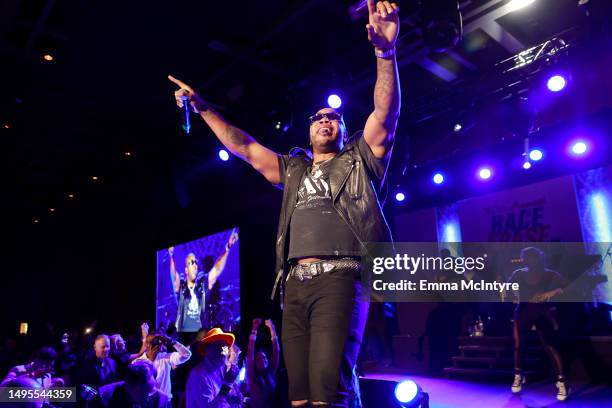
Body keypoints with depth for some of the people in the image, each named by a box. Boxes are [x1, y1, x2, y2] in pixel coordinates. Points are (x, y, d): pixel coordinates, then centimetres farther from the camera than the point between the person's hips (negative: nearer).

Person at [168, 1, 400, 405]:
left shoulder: (360, 158, 16)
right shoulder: (293, 169, 27)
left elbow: (386, 115, 2)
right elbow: (244, 147, 28)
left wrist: (386, 51, -11)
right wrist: (202, 106, 26)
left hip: (340, 277, -5)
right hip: (296, 283, 5)